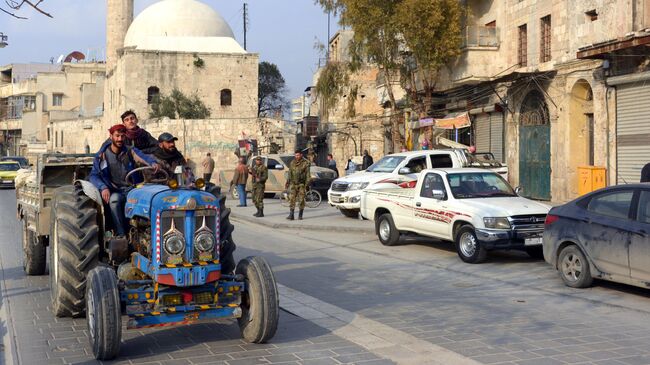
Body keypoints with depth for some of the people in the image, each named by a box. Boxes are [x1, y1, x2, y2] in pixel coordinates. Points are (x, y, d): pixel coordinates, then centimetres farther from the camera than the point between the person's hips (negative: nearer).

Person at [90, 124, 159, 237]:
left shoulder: (130, 152, 9)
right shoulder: (102, 155, 7)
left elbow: (145, 158, -10)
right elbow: (94, 175, 0)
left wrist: (153, 163, -34)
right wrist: (103, 187, -20)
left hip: (131, 189, 1)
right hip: (114, 191, -1)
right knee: (114, 199, -36)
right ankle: (121, 234, -32)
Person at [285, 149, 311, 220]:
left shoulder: (305, 163, -3)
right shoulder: (292, 163, 10)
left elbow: (307, 174, -5)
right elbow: (290, 173, 16)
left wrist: (307, 184, -12)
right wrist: (287, 182, 10)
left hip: (301, 184, -3)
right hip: (293, 183, 3)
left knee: (301, 200, 2)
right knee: (292, 199, -6)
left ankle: (300, 215, 13)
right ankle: (291, 215, -8)